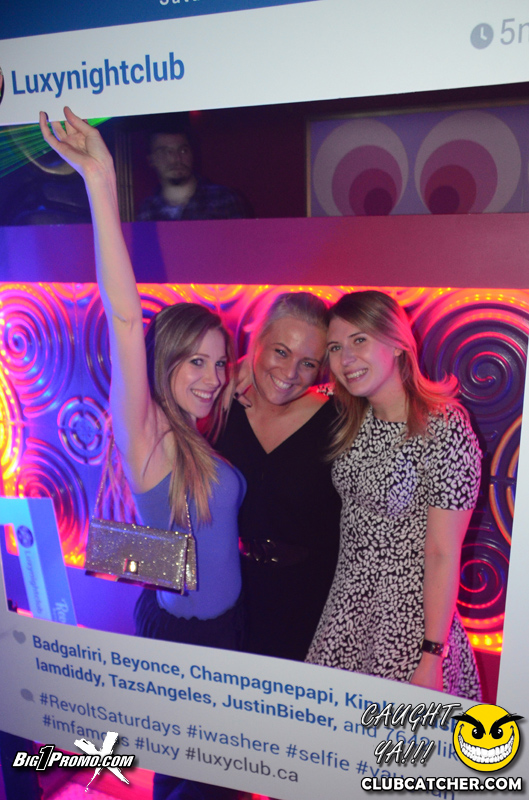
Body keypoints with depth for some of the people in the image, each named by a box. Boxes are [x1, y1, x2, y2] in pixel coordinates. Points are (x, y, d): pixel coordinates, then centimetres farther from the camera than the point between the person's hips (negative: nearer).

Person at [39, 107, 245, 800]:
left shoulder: (207, 437, 0)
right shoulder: (145, 436, -21)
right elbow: (126, 320, -32)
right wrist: (101, 182, -38)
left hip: (230, 615, 7)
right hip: (177, 627, -7)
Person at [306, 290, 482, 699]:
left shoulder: (445, 429, -19)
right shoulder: (352, 419, 1)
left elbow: (443, 554, -17)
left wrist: (433, 657, -14)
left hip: (409, 615, -6)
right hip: (346, 607, 6)